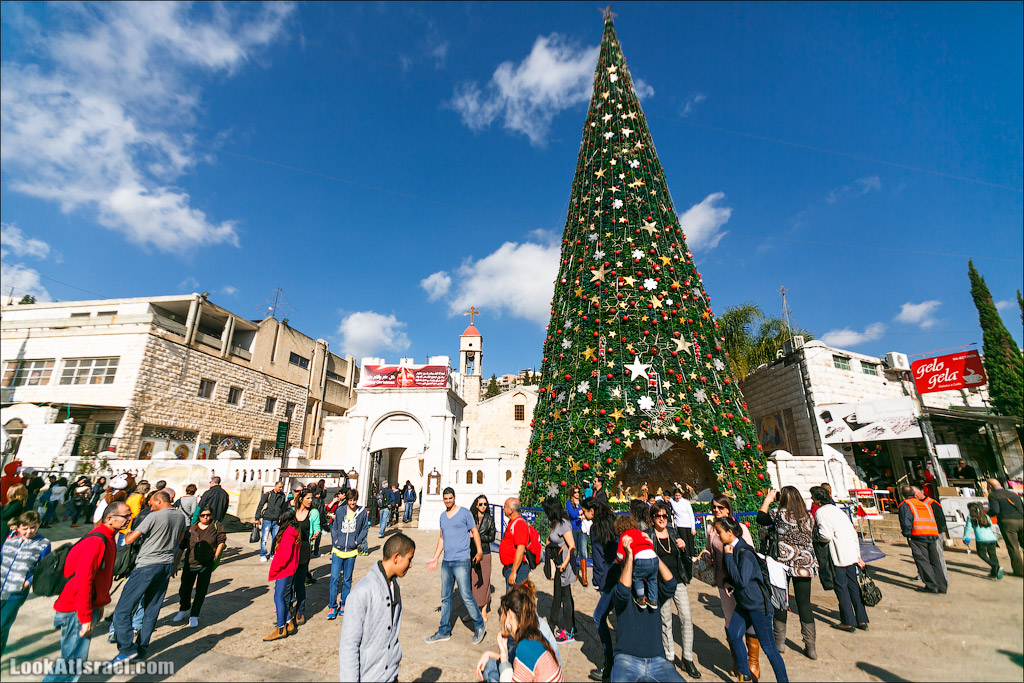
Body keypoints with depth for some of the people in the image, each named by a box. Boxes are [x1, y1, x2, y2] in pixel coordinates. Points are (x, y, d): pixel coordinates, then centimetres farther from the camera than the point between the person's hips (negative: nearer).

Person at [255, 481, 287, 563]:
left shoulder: (282, 496, 6)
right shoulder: (267, 494, -3)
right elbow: (260, 506, 0)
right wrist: (257, 518, -3)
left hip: (276, 521, 3)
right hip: (267, 519, -3)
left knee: (276, 539, 6)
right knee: (264, 539, 0)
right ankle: (263, 555, 17)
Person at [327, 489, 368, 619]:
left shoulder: (362, 512, -2)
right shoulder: (340, 511, -1)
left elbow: (365, 528, 6)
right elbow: (334, 527, 10)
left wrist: (358, 541, -4)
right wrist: (335, 539, -3)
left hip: (351, 551, 0)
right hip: (338, 550, 0)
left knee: (347, 579, 10)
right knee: (334, 578, -3)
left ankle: (344, 605, 25)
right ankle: (332, 606, 12)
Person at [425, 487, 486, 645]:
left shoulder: (464, 513, -5)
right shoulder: (443, 516, 12)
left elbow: (474, 532, -2)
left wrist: (479, 551, -12)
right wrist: (435, 558, 19)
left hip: (461, 561, -6)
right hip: (446, 562, 6)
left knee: (466, 596, -4)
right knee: (445, 597, 12)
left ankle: (479, 627, 14)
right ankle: (444, 631, 25)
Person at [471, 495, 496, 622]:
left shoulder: (490, 519, 2)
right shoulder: (470, 517, 4)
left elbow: (492, 537, -1)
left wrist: (478, 536, -11)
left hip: (484, 553, -1)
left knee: (483, 582, 2)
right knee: (471, 582, 5)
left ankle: (483, 611, 17)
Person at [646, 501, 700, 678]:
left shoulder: (674, 532, 7)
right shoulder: (648, 535, -4)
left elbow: (683, 558, 15)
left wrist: (683, 548, -5)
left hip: (678, 580, 3)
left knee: (687, 618, 1)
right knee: (665, 621, 6)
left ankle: (687, 658, 17)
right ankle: (670, 658, 23)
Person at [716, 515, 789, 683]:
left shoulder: (745, 552, -25)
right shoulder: (730, 548, 2)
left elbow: (741, 581, -30)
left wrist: (728, 556, -28)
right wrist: (727, 582, -4)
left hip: (758, 605, -9)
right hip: (743, 603, 9)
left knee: (768, 646, 1)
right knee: (733, 634, 9)